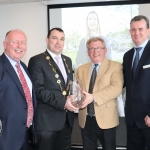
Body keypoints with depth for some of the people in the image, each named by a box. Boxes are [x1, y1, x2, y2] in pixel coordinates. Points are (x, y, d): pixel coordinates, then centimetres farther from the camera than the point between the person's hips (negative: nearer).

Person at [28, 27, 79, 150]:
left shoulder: (68, 60, 14)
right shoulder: (37, 61, -9)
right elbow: (38, 89, -17)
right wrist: (62, 102, -22)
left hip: (67, 118, 7)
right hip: (47, 119, -6)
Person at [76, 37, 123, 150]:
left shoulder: (115, 66, -3)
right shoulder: (81, 69, 12)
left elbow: (117, 88, -17)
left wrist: (93, 97, -25)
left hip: (106, 119, -4)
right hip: (86, 120, 4)